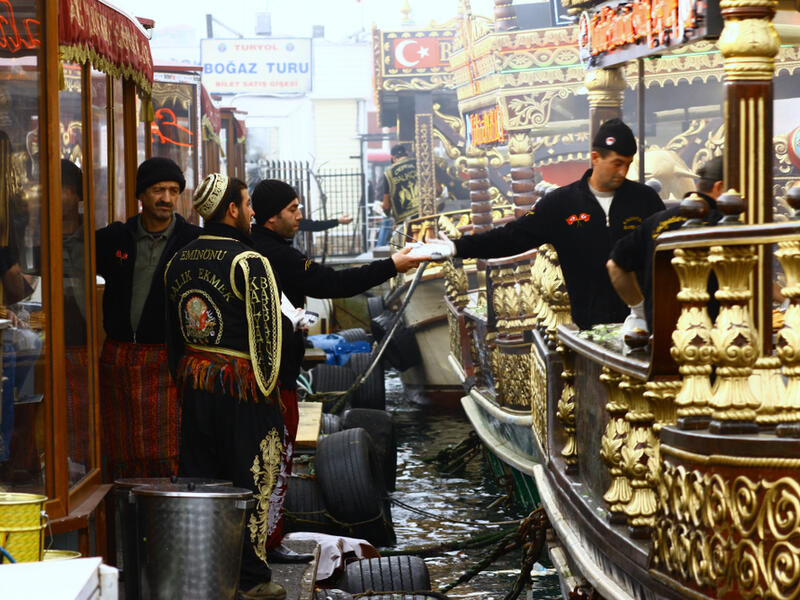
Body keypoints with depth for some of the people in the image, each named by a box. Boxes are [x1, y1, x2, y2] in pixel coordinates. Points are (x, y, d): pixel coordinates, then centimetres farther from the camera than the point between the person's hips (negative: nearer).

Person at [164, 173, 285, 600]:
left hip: (192, 378, 7)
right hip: (241, 382, -7)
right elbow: (266, 332, -14)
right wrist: (267, 387, -4)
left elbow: (172, 329, 15)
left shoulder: (178, 262, 8)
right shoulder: (248, 262, -14)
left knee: (196, 478, 12)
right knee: (251, 480, 2)